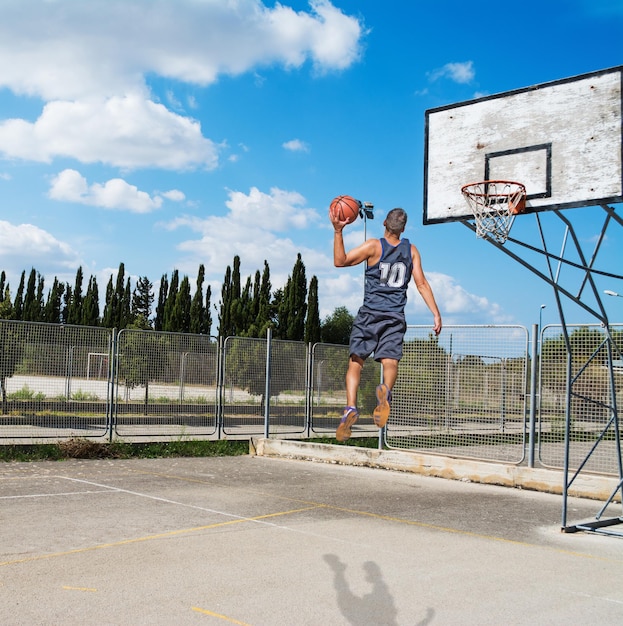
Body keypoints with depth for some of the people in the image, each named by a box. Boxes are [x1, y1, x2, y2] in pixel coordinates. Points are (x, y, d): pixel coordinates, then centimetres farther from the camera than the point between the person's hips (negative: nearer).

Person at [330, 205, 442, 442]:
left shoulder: (374, 246, -2)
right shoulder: (411, 250, 8)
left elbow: (340, 261, -7)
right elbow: (422, 284, 6)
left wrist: (338, 231, -8)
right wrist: (436, 314, 8)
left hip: (369, 314, -2)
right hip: (395, 317, 2)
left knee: (356, 361, 0)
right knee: (390, 362, -6)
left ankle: (351, 408, -16)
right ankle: (385, 391, -39)